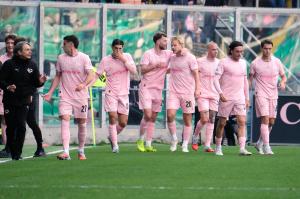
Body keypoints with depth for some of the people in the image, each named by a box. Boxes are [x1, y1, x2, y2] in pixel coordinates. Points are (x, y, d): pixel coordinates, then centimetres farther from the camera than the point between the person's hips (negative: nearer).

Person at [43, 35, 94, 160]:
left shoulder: (84, 58, -4)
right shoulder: (61, 58, 8)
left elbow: (91, 75, -9)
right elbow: (58, 76, 16)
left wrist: (84, 84, -29)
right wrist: (50, 92, 8)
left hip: (81, 96, -2)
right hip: (65, 96, 2)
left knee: (82, 123, 6)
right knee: (64, 120, -15)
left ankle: (81, 151, 23)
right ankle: (66, 152, -23)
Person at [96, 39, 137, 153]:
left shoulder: (127, 57, 2)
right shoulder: (105, 60, -2)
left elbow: (134, 71, -8)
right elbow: (97, 74, 1)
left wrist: (124, 60, -17)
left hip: (123, 94, 2)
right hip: (111, 93, -2)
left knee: (123, 123, 1)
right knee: (113, 117, -16)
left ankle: (112, 137, 30)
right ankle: (115, 145, -9)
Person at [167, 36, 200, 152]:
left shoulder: (190, 58, -5)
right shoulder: (172, 58, 11)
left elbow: (196, 74, -5)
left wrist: (197, 89, -13)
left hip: (187, 92, -3)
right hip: (173, 92, 3)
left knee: (187, 119, 1)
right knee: (170, 115, -16)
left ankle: (185, 145, 9)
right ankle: (174, 139, 3)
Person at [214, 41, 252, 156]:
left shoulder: (243, 63, 12)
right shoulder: (224, 62, -5)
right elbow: (216, 79, -11)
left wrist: (247, 98, 19)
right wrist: (220, 93, -25)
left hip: (240, 98, 4)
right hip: (226, 98, -4)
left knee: (242, 122, -10)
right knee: (222, 123, 3)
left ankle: (242, 148, -16)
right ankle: (218, 147, 18)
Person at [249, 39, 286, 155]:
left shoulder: (277, 62, 3)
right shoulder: (255, 63, -2)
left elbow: (283, 76, 12)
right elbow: (250, 79, 6)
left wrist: (283, 82, -12)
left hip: (273, 96, 4)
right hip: (260, 95, -4)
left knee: (271, 122, 6)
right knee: (265, 120, -16)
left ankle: (259, 144, 26)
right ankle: (266, 147, -17)